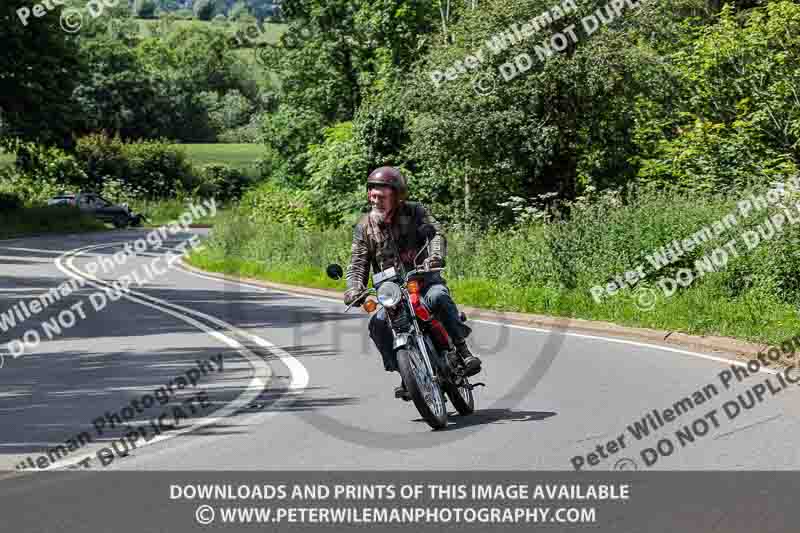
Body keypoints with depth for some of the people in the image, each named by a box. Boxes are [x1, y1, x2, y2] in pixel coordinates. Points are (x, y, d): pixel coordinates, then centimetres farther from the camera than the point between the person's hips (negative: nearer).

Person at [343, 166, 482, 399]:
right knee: (378, 324, -23)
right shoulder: (364, 227, 5)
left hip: (423, 278, -2)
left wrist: (435, 256, -38)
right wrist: (354, 289, -18)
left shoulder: (414, 212, 0)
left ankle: (462, 348, -25)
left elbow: (436, 233, -16)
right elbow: (357, 264, 2)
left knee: (438, 297, -36)